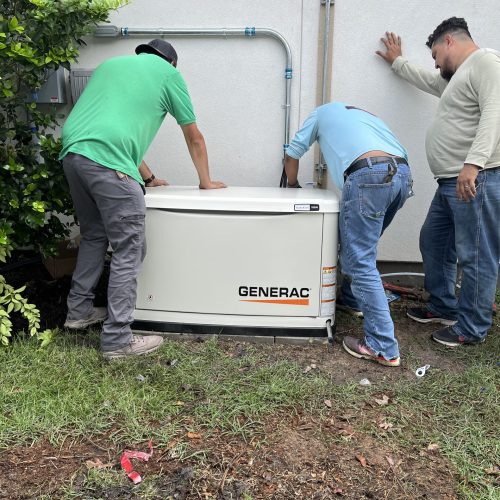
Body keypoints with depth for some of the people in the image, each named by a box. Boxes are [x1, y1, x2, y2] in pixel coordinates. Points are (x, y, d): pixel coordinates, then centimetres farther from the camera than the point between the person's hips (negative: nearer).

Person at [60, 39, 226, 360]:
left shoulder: (111, 64, 31)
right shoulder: (168, 73, 14)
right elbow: (194, 138, 19)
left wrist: (147, 177, 38)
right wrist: (206, 182, 32)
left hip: (72, 152, 8)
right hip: (108, 162, -7)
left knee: (94, 236, 23)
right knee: (129, 252, -2)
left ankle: (79, 310, 32)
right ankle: (117, 340, 1)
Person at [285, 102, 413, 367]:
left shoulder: (323, 111, 27)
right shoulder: (364, 114, 40)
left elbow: (292, 155, 28)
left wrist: (293, 186, 46)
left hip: (369, 175, -7)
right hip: (403, 175, 7)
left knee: (361, 262, -4)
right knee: (360, 247, 26)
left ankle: (383, 347, -5)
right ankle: (351, 298, 43)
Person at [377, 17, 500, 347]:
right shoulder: (459, 77, 25)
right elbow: (427, 81, 46)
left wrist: (473, 163, -31)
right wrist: (398, 62, 56)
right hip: (452, 182, 11)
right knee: (434, 243, 18)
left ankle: (472, 329, 7)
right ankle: (443, 308, 32)